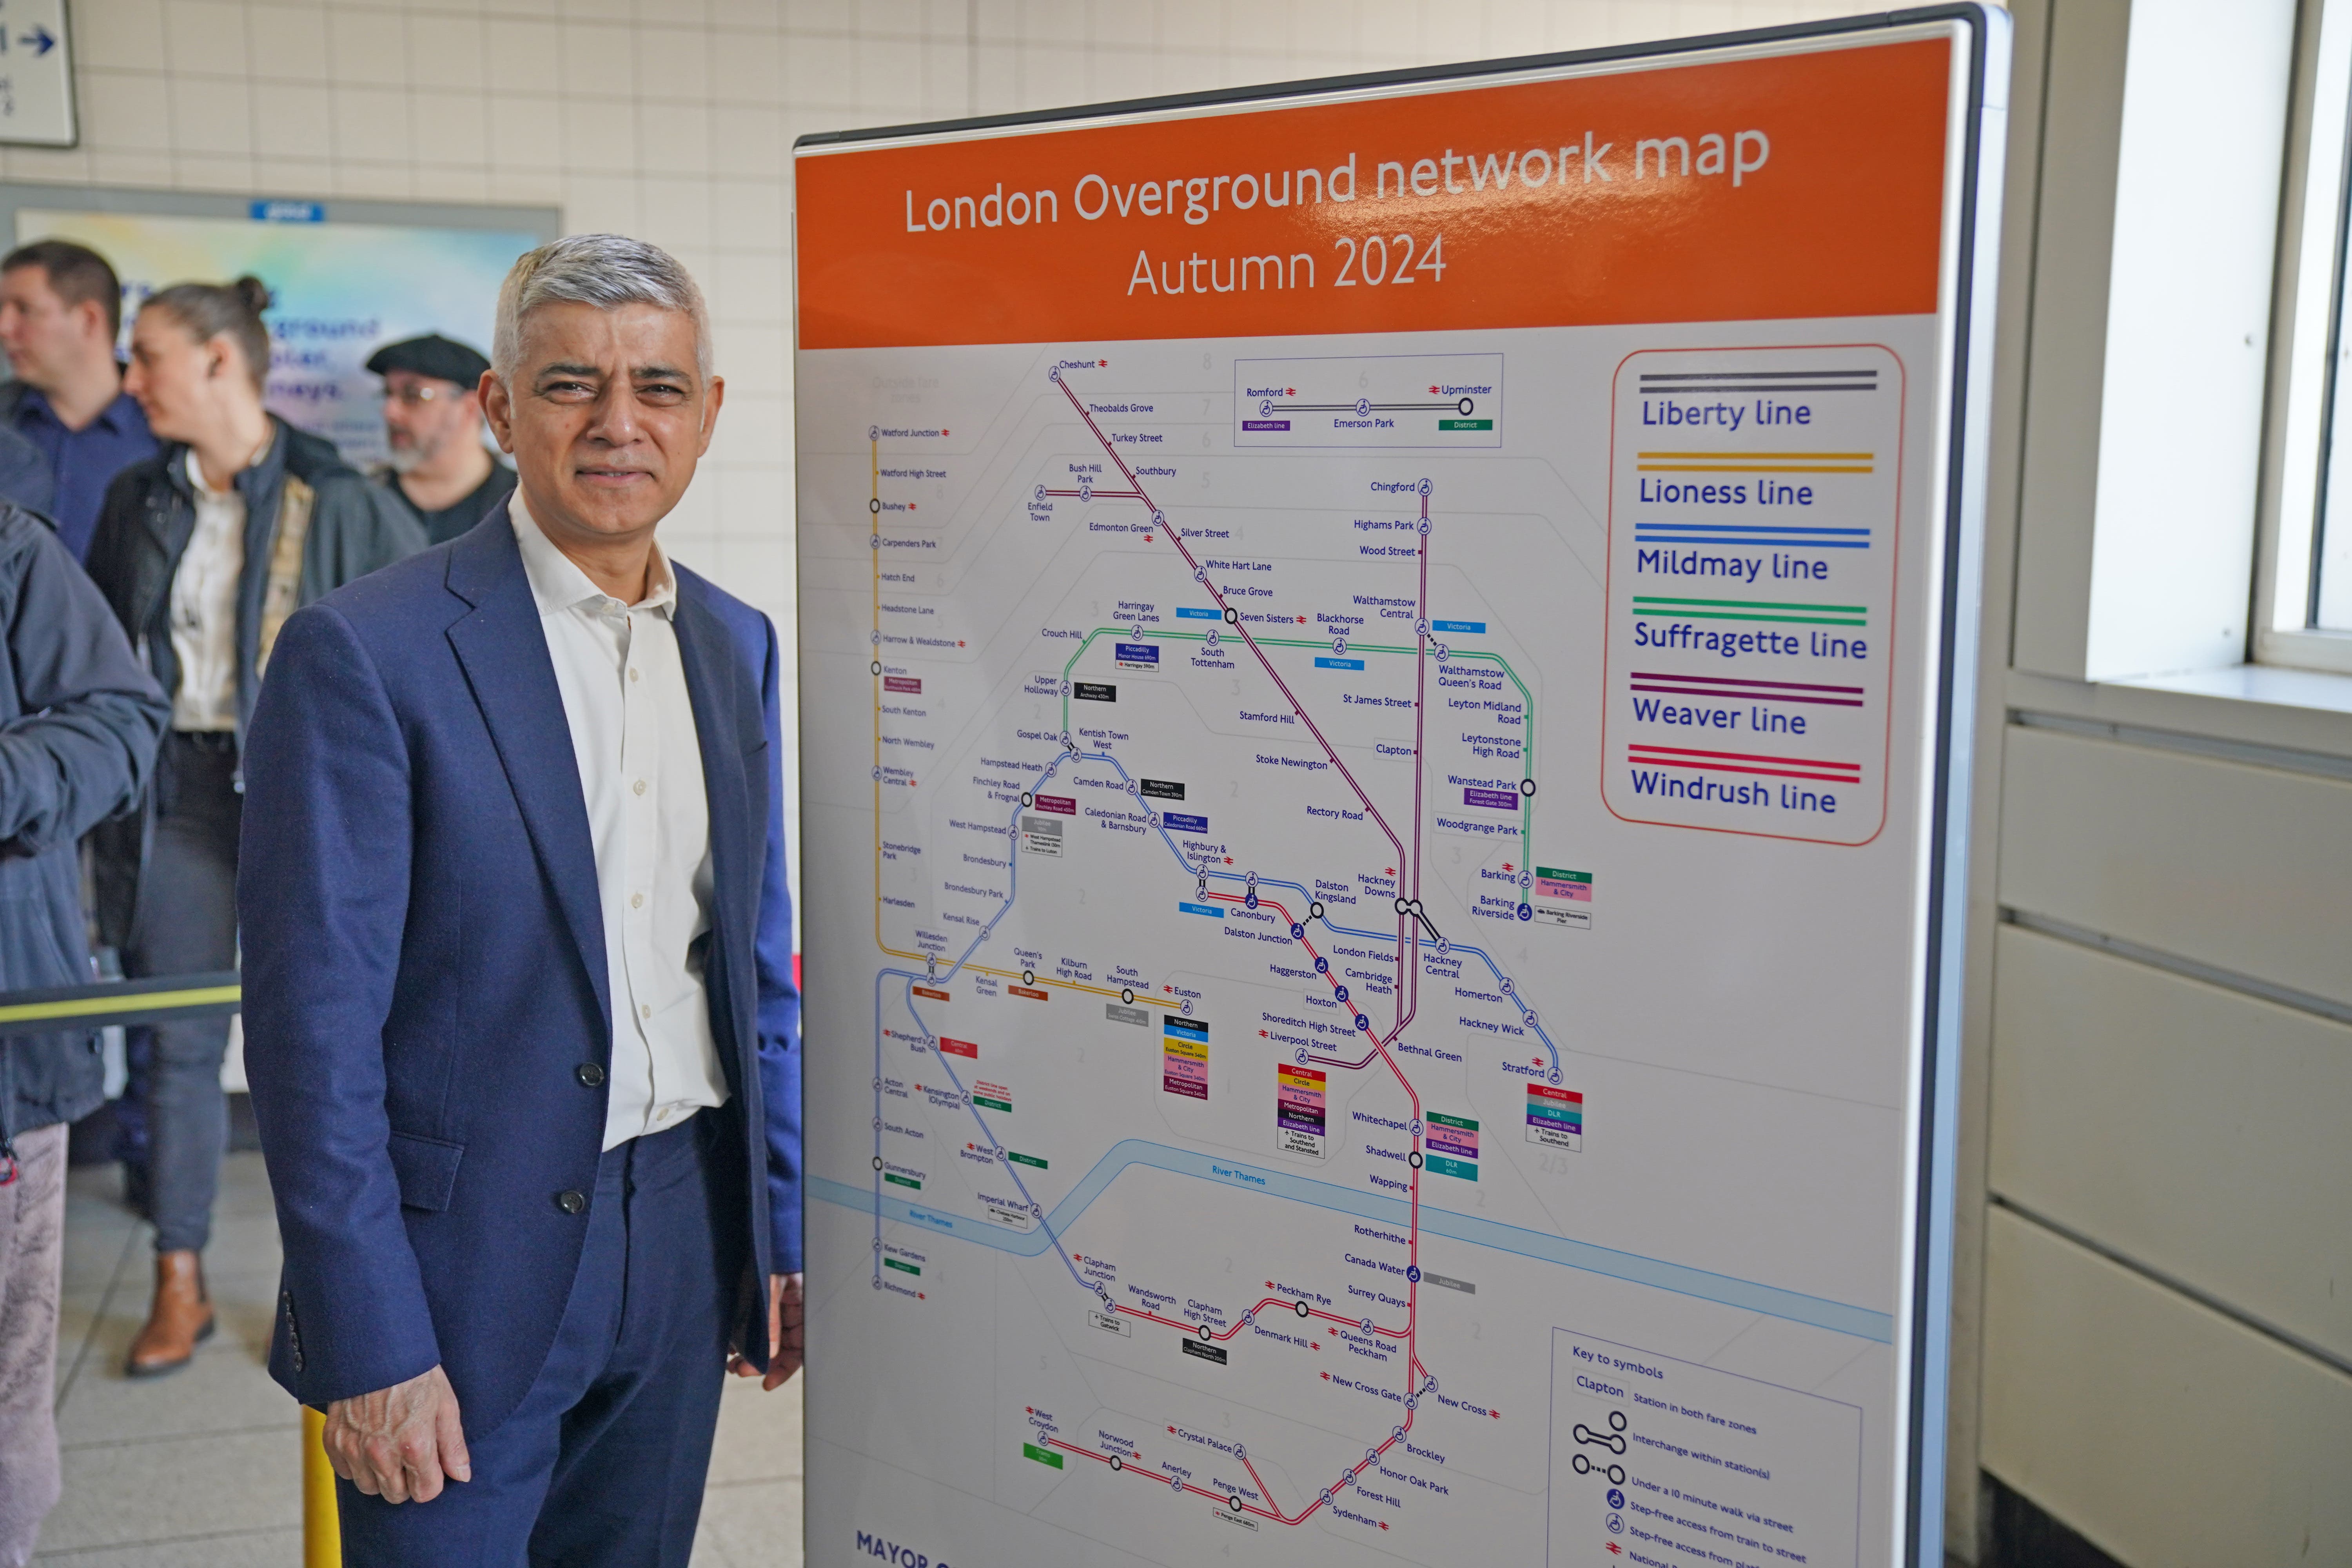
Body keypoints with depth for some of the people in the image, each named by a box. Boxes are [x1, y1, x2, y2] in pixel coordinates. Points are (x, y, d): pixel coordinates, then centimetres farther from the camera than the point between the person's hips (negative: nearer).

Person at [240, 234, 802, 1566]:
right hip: (465, 1264, -5)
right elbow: (315, 1022, -14)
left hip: (684, 1245, 6)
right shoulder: (363, 653, -12)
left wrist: (783, 1228, 12)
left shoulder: (739, 647, 7)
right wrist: (370, 1349, -15)